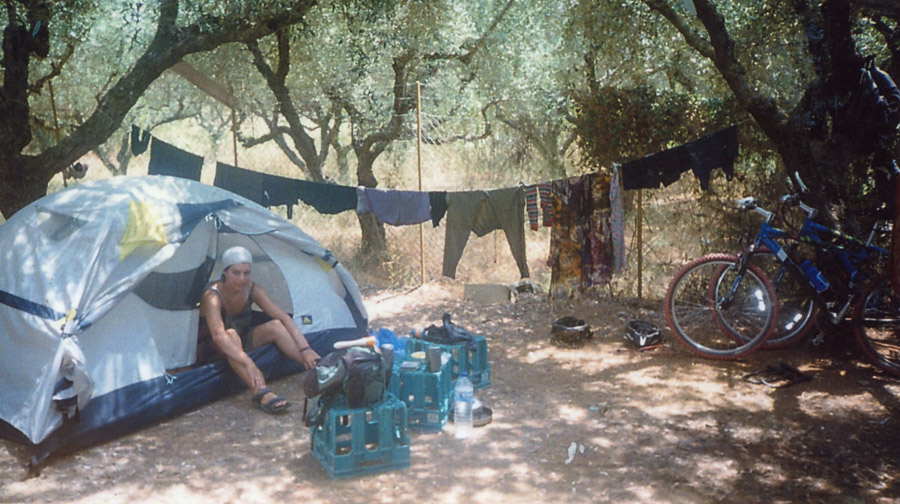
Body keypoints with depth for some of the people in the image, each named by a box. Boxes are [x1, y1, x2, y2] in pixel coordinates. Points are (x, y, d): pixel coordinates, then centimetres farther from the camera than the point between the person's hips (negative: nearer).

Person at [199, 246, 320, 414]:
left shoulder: (251, 290, -12)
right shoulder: (213, 296, -29)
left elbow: (284, 317, -16)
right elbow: (218, 335, -46)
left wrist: (305, 348, -30)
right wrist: (248, 363, -59)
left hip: (242, 342, 6)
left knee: (275, 326, -21)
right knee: (231, 335, -39)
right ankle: (262, 393, -55)